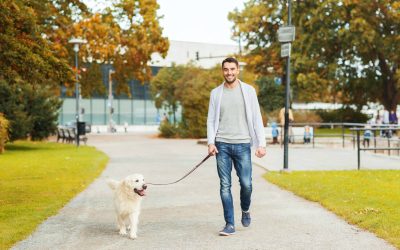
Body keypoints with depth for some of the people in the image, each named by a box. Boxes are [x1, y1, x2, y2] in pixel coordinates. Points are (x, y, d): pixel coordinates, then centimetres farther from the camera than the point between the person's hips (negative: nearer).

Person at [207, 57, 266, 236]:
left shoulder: (248, 90, 3)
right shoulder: (216, 93, 7)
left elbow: (256, 118, 2)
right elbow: (211, 120, 8)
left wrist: (261, 144, -5)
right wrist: (211, 142, -6)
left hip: (242, 144, -1)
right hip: (222, 145, 1)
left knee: (246, 183, -3)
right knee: (225, 186, 1)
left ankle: (245, 210, 28)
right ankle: (229, 224, 7)